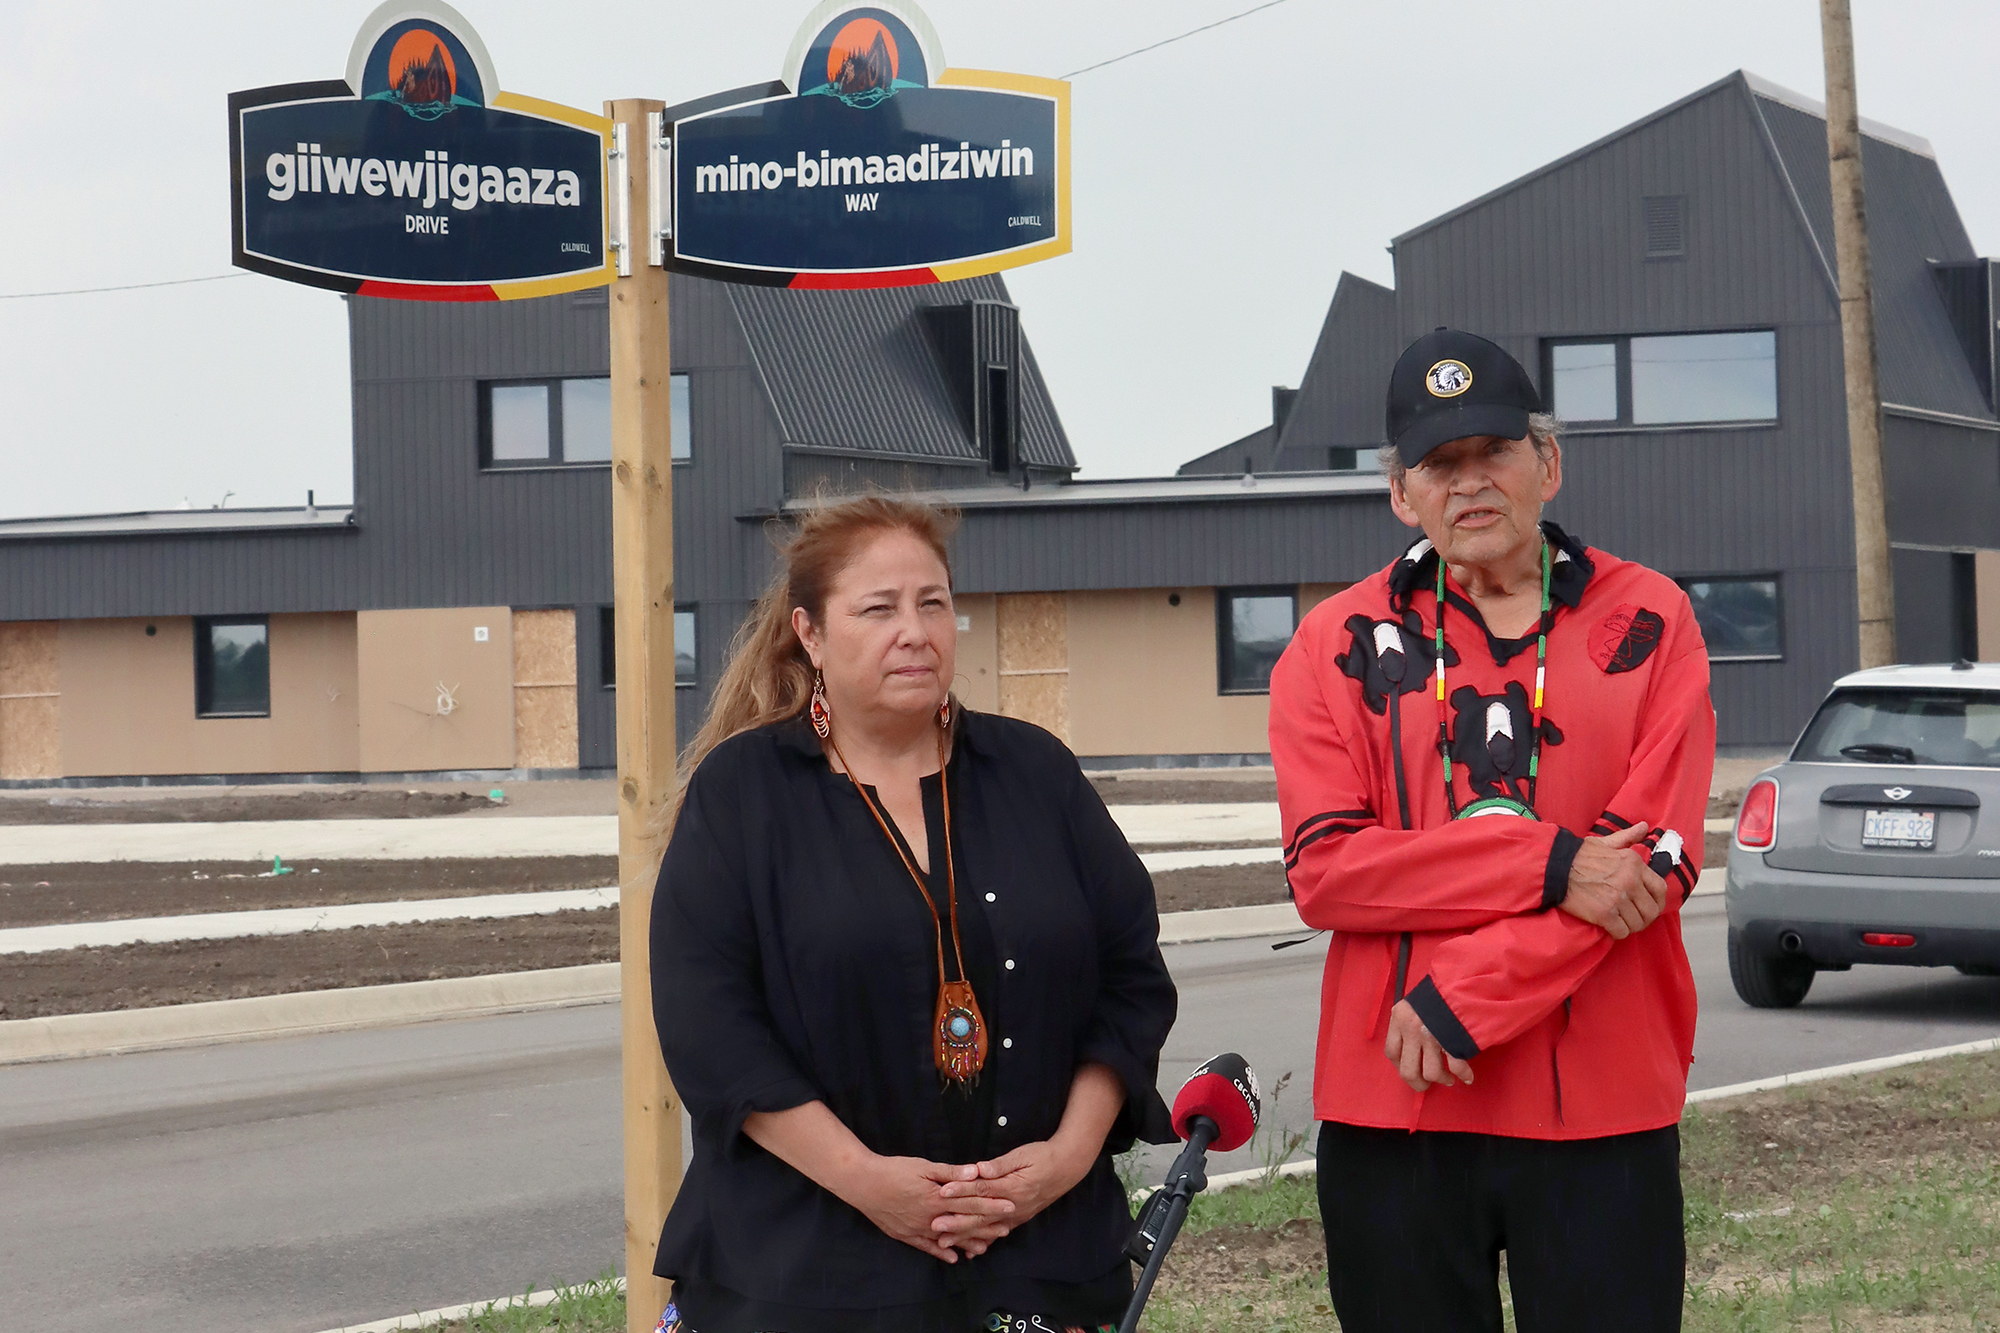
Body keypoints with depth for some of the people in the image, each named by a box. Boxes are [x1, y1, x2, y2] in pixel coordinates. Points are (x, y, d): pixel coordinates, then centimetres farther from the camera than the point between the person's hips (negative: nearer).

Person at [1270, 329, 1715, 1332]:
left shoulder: (1647, 622, 4)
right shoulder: (1340, 644, 6)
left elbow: (1656, 859, -6)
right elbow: (1323, 871, -6)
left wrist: (1462, 997, -14)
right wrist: (1552, 867, -16)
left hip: (1602, 1107, 0)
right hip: (1392, 1108, 1)